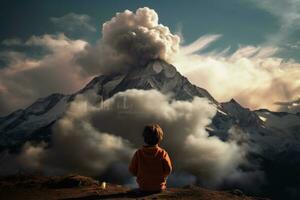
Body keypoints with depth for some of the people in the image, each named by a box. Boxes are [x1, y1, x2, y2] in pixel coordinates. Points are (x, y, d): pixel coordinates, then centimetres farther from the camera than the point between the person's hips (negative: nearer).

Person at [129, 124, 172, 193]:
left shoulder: (138, 153, -15)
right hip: (159, 187, -1)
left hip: (143, 187, 1)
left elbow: (132, 170, -7)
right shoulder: (162, 153, -17)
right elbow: (168, 170, -10)